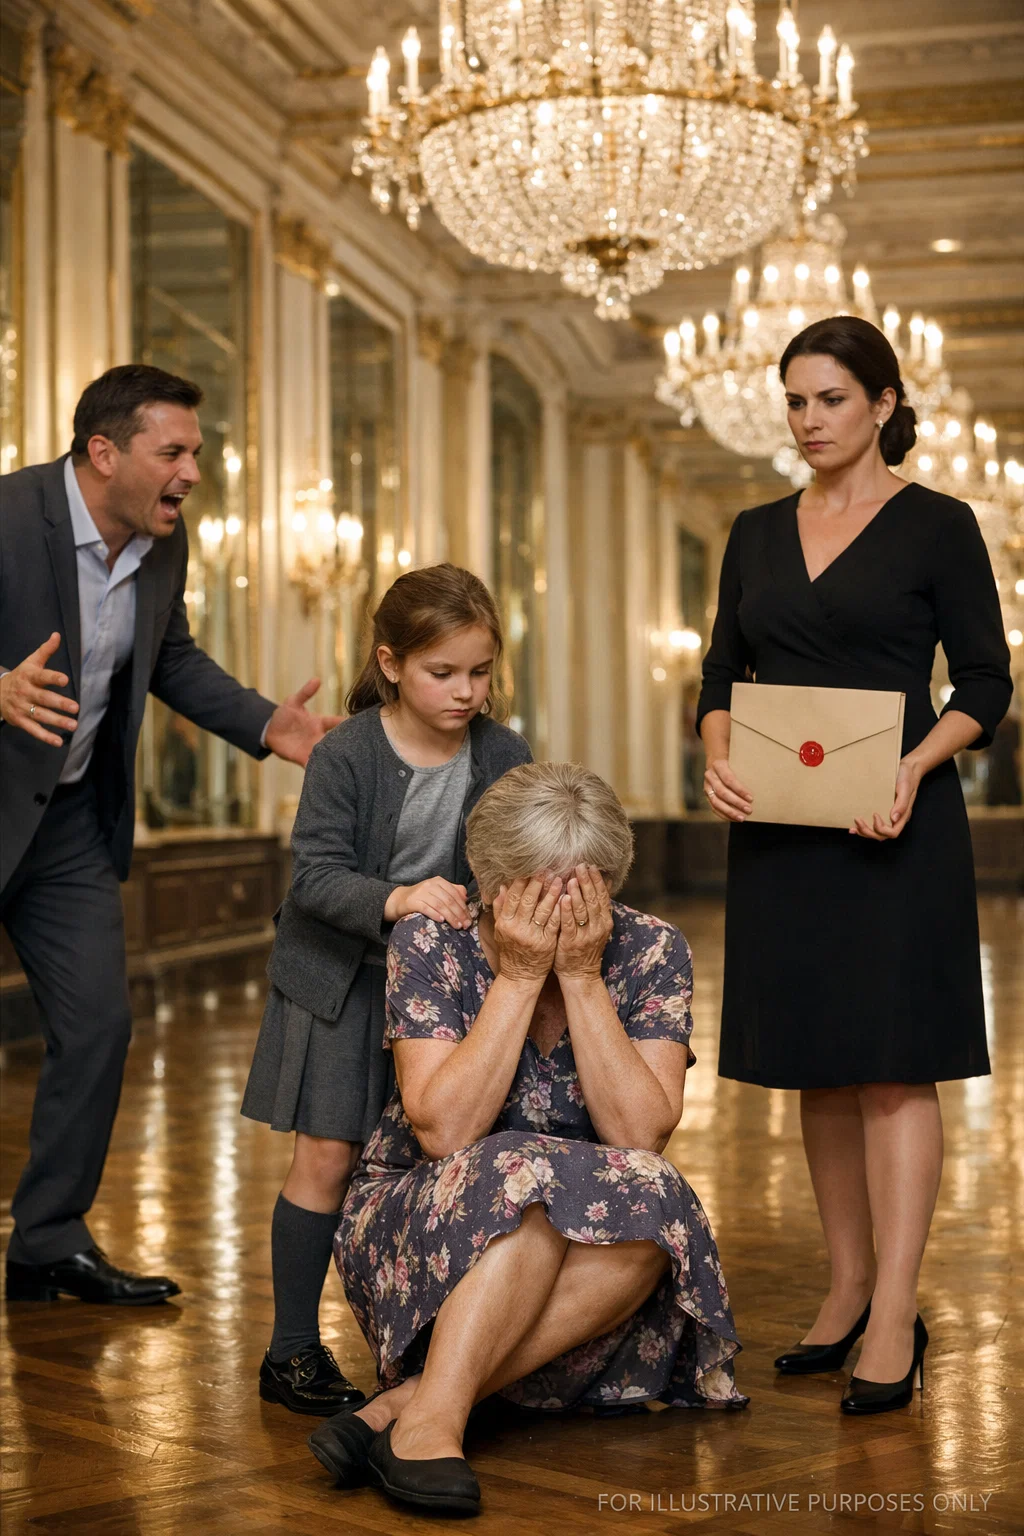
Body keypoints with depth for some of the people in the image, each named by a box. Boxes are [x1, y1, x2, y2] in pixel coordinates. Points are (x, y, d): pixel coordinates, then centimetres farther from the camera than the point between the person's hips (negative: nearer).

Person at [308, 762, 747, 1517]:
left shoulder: (651, 951, -8)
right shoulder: (431, 943, -13)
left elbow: (640, 1134, -20)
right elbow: (444, 1131, -24)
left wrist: (581, 975, -24)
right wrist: (519, 976, -25)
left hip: (581, 1251, 3)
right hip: (418, 1238, -2)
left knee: (649, 1212, -31)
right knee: (526, 1175, -33)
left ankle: (400, 1405, -32)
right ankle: (432, 1422, -37)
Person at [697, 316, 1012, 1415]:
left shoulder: (937, 527, -1)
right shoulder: (757, 535, 13)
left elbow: (986, 685, -3)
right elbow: (722, 675, 14)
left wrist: (915, 766, -19)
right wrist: (717, 759, -6)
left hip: (893, 826, -5)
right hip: (778, 827, 5)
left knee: (894, 1064, -5)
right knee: (815, 1064, 10)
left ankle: (894, 1321, -3)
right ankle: (848, 1289, 21)